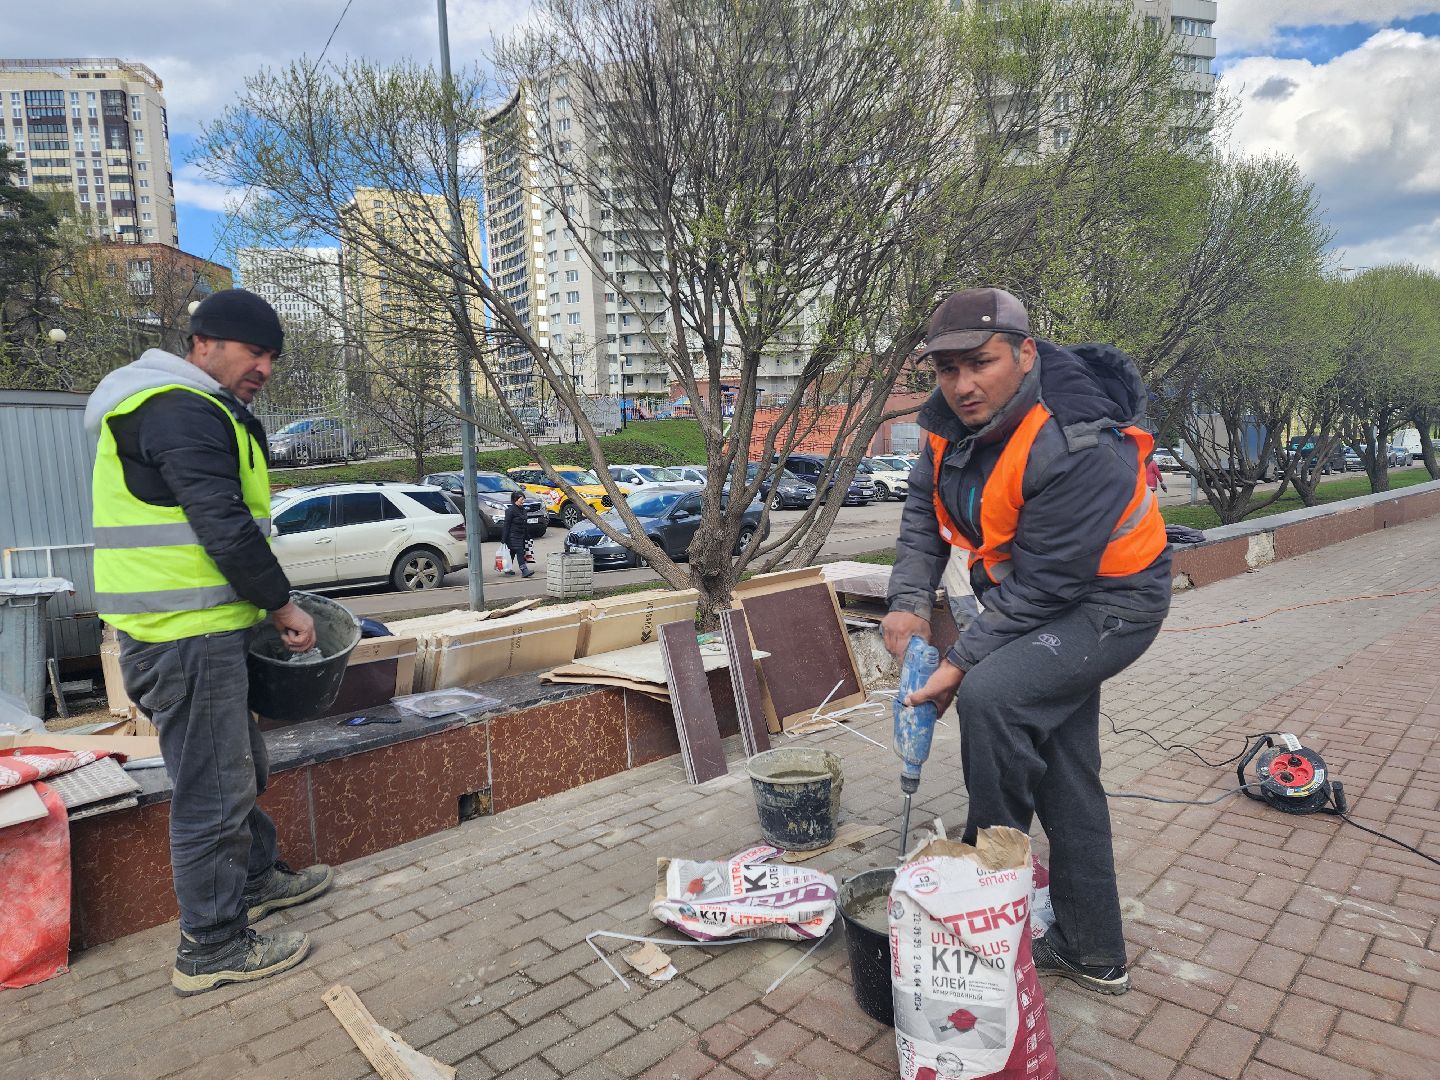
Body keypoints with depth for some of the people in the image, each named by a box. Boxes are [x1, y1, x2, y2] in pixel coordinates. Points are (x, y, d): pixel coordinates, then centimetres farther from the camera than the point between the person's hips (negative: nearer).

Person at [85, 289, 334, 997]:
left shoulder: (188, 410, 19)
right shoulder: (184, 413, -16)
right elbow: (225, 527, -23)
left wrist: (264, 602, 19)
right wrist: (283, 605, -12)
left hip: (199, 628, 11)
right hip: (186, 633, -11)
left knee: (241, 764, 22)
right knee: (213, 787, -1)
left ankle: (255, 880, 40)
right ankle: (212, 948, 12)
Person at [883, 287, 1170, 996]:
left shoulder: (1075, 448, -33)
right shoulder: (956, 416, -9)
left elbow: (1042, 585, -30)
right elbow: (924, 509, -1)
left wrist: (961, 665, -25)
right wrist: (909, 600, -14)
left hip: (1110, 600, -8)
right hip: (1047, 602, 8)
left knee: (992, 695, -30)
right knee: (1064, 776, 13)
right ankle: (1093, 956, 29)